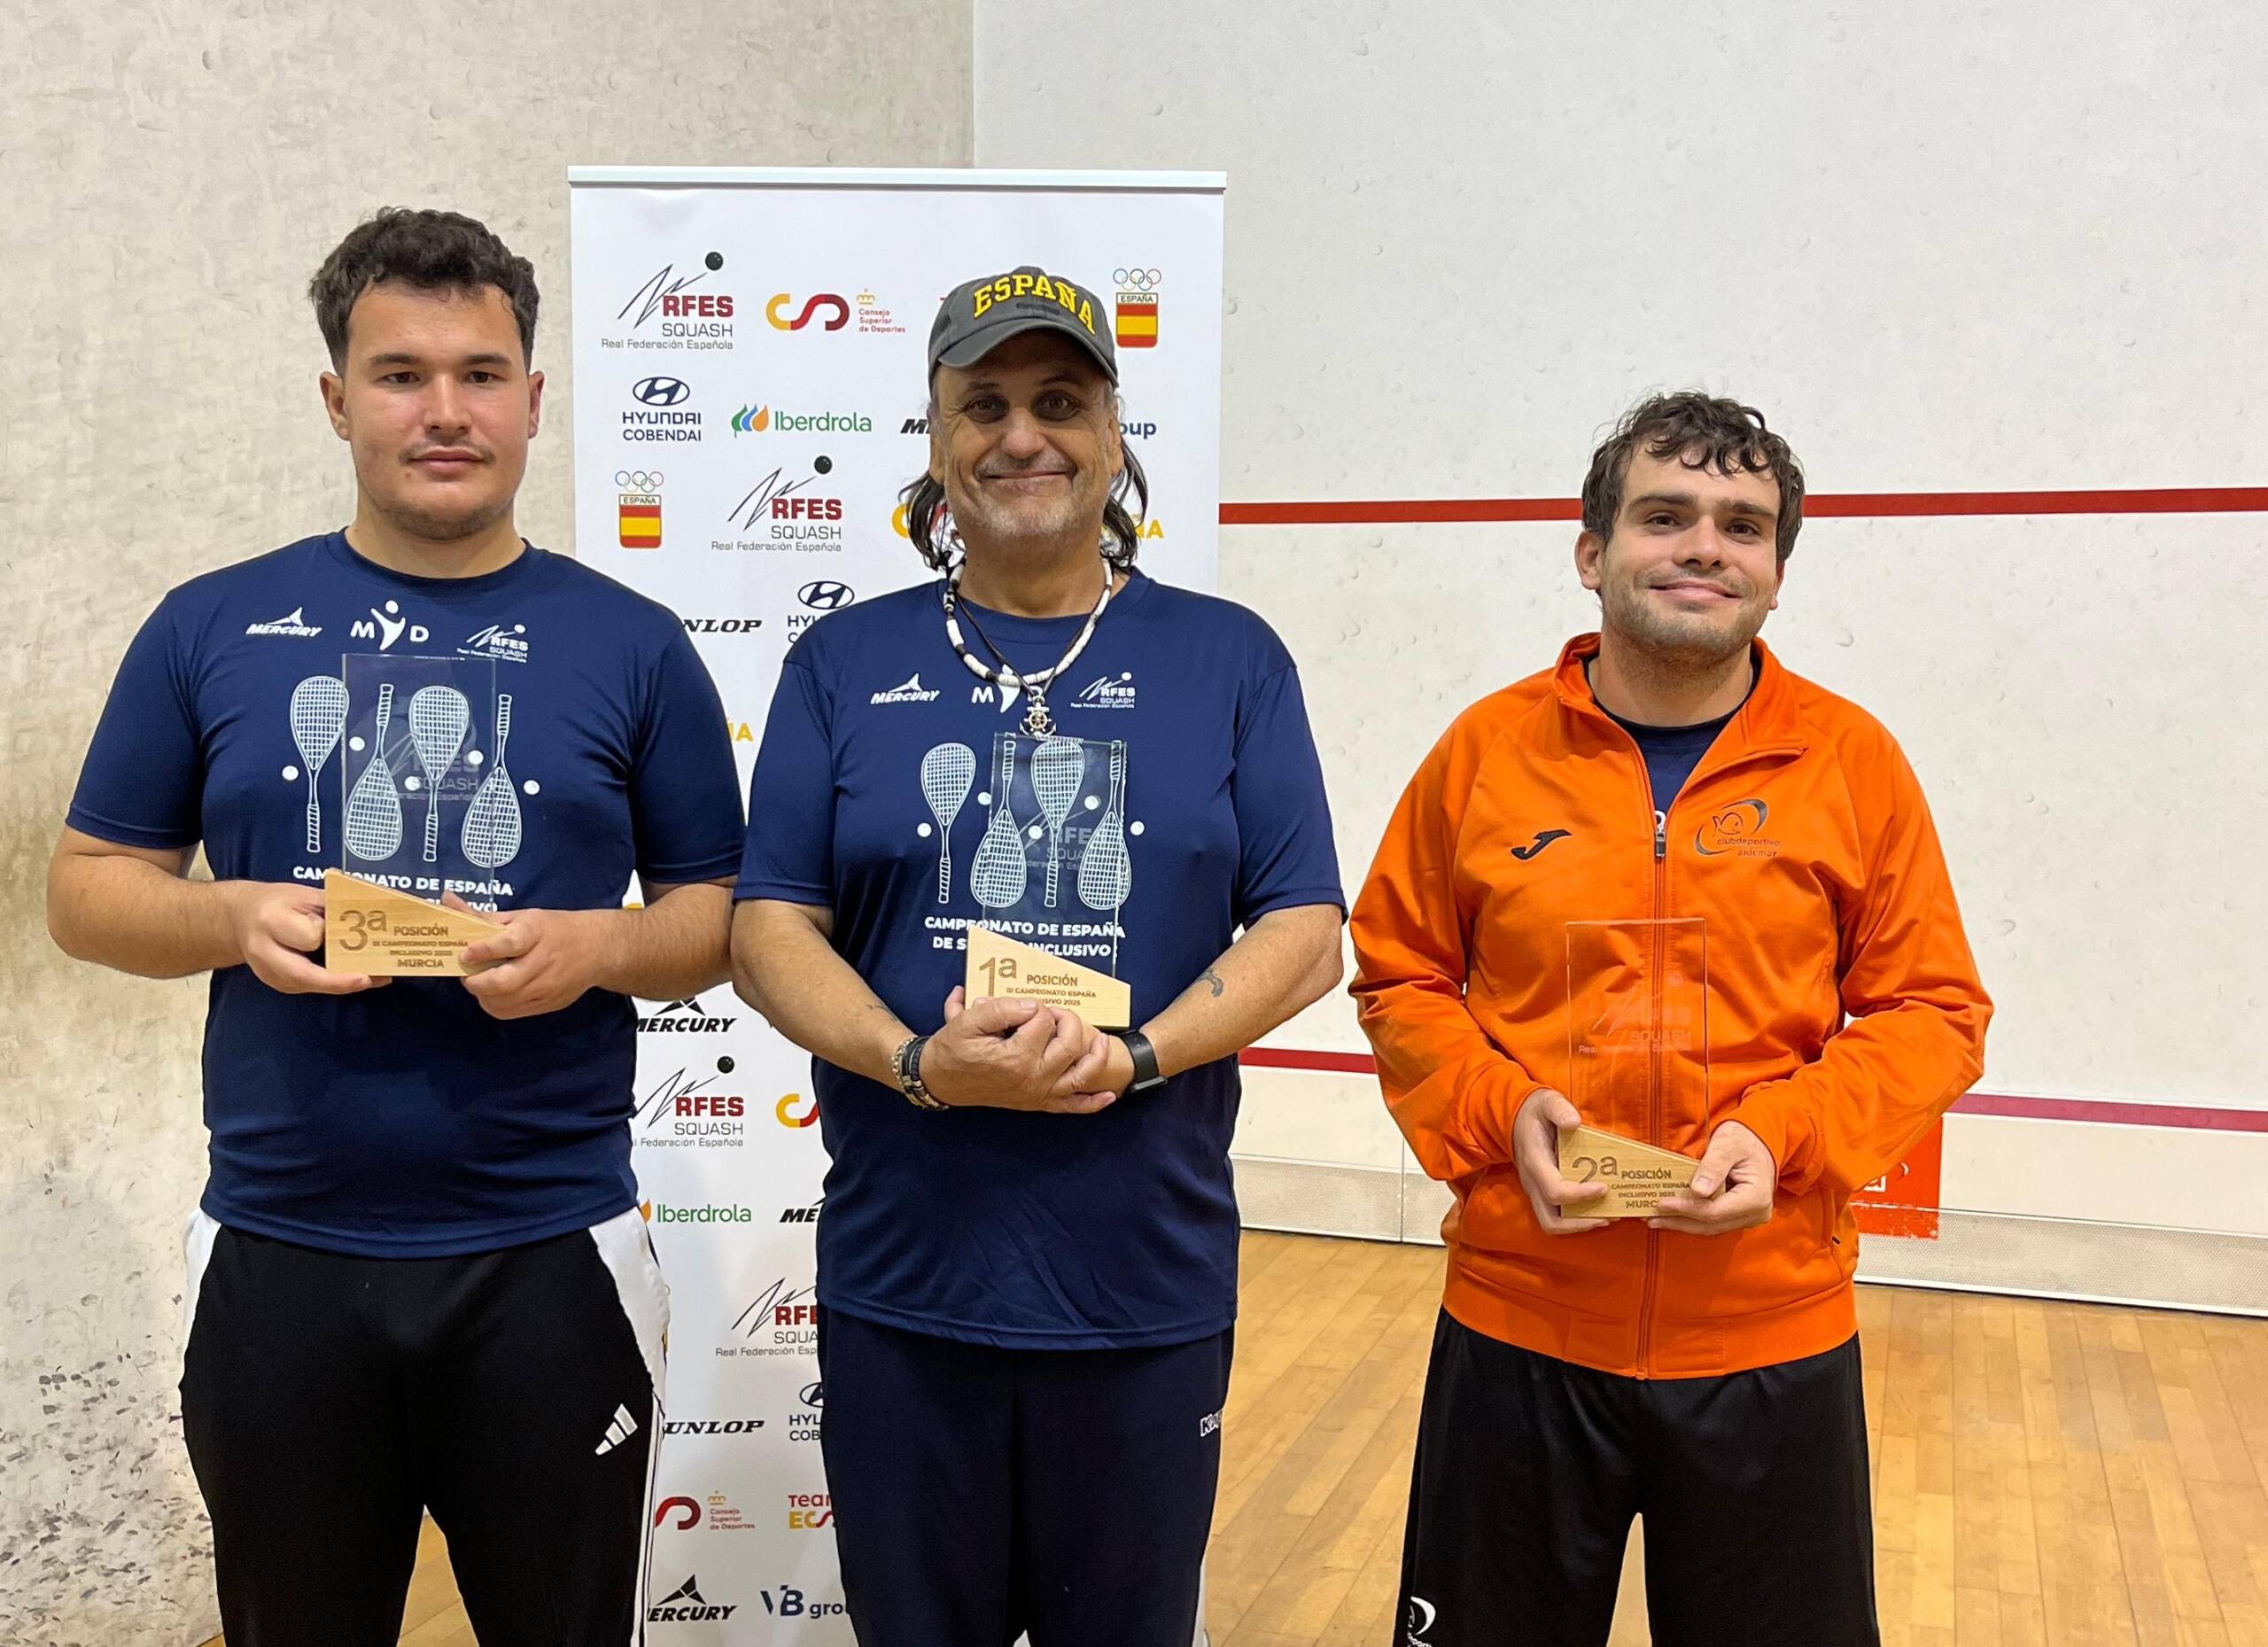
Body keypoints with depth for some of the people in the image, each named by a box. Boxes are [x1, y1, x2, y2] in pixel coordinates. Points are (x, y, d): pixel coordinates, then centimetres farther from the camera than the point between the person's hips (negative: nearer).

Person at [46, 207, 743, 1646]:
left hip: (550, 1258, -1)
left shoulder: (631, 647, 1)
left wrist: (599, 947, -16)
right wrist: (236, 921, -13)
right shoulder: (213, 629, 3)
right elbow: (90, 885, 7)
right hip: (279, 1259, 1)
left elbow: (718, 917, 5)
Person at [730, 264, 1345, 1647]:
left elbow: (1306, 932, -1)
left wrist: (1131, 1057, -18)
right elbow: (769, 927, 1)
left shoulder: (1228, 659, 3)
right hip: (900, 1282, 1)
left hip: (1150, 1286, 0)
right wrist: (924, 1064, -17)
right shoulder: (846, 663, 4)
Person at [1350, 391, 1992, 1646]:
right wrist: (1500, 1109, -11)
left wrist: (1785, 1135, -14)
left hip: (1772, 1336, 0)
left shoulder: (1852, 761, -2)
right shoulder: (1488, 748, -2)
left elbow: (1935, 1011, 2)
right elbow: (1398, 977, 6)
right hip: (1516, 1319, 1)